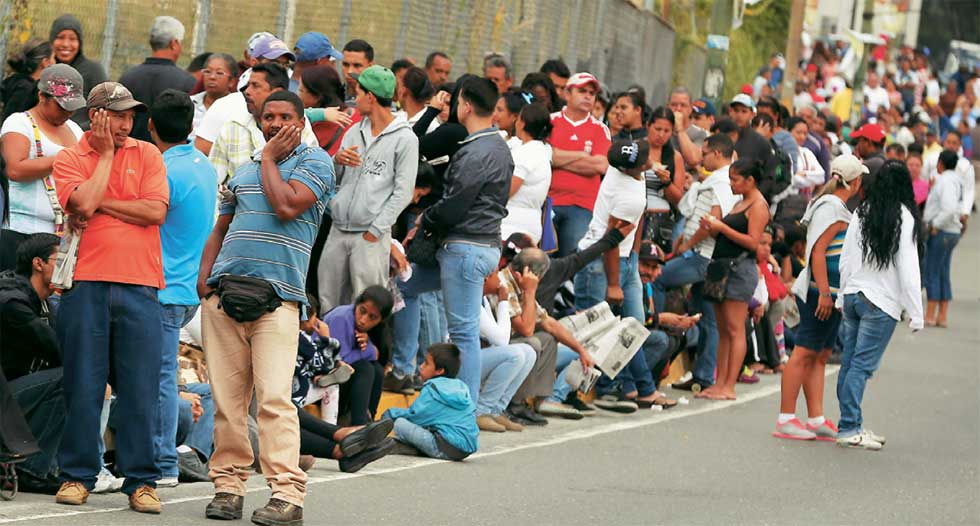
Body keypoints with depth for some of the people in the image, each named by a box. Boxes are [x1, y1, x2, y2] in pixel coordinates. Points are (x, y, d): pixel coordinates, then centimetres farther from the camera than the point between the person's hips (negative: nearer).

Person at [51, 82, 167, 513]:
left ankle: (141, 480, 5)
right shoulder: (69, 159, 7)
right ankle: (77, 474, 11)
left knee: (140, 388, 0)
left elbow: (156, 211, -3)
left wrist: (101, 202, -3)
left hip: (139, 286, 1)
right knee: (83, 383, 2)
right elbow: (84, 204, -11)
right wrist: (105, 154, -1)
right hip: (86, 283, -1)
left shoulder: (147, 155, 10)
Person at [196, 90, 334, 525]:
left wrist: (269, 158, 1)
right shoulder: (243, 171, 23)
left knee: (274, 397, -14)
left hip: (276, 297, -5)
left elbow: (286, 206, -12)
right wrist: (204, 274, 9)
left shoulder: (315, 161, 5)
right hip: (223, 293, 5)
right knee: (226, 397, 3)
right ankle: (228, 485, 10)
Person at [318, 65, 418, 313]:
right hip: (338, 231, 6)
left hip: (371, 236, -6)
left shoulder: (405, 139, -2)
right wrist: (337, 160, -5)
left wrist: (375, 230, -11)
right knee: (327, 304, 5)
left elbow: (402, 192, -6)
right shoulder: (355, 131, 17)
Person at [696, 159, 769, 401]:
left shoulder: (758, 206, -7)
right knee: (723, 331, 7)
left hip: (741, 269, -10)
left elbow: (752, 242, -16)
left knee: (734, 330, -10)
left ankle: (729, 387, -11)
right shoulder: (739, 204, 20)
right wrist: (712, 229, 6)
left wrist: (722, 227, -16)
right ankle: (719, 383, 8)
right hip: (723, 266, 10)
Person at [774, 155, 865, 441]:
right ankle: (786, 419, -8)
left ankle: (816, 419, 10)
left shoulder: (835, 207, 17)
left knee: (820, 356, 9)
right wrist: (824, 293, -23)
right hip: (821, 292, -10)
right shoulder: (832, 209, -14)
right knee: (805, 353, -9)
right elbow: (817, 253, -20)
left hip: (831, 294, 10)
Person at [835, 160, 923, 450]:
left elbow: (845, 259, 10)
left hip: (853, 295, 6)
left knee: (849, 361, 8)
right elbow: (908, 268, -10)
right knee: (862, 364, -6)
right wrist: (915, 314, -6)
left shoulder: (861, 213, 5)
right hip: (882, 301, -6)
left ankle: (852, 425, 15)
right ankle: (848, 429, -7)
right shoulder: (904, 218, -10)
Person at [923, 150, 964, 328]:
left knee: (932, 274, -3)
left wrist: (935, 225, -18)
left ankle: (930, 316, -1)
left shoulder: (945, 181, -17)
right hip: (952, 232, 10)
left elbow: (950, 208, -28)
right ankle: (942, 316, 13)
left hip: (940, 233, -10)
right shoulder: (954, 179, 13)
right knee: (943, 276, 12)